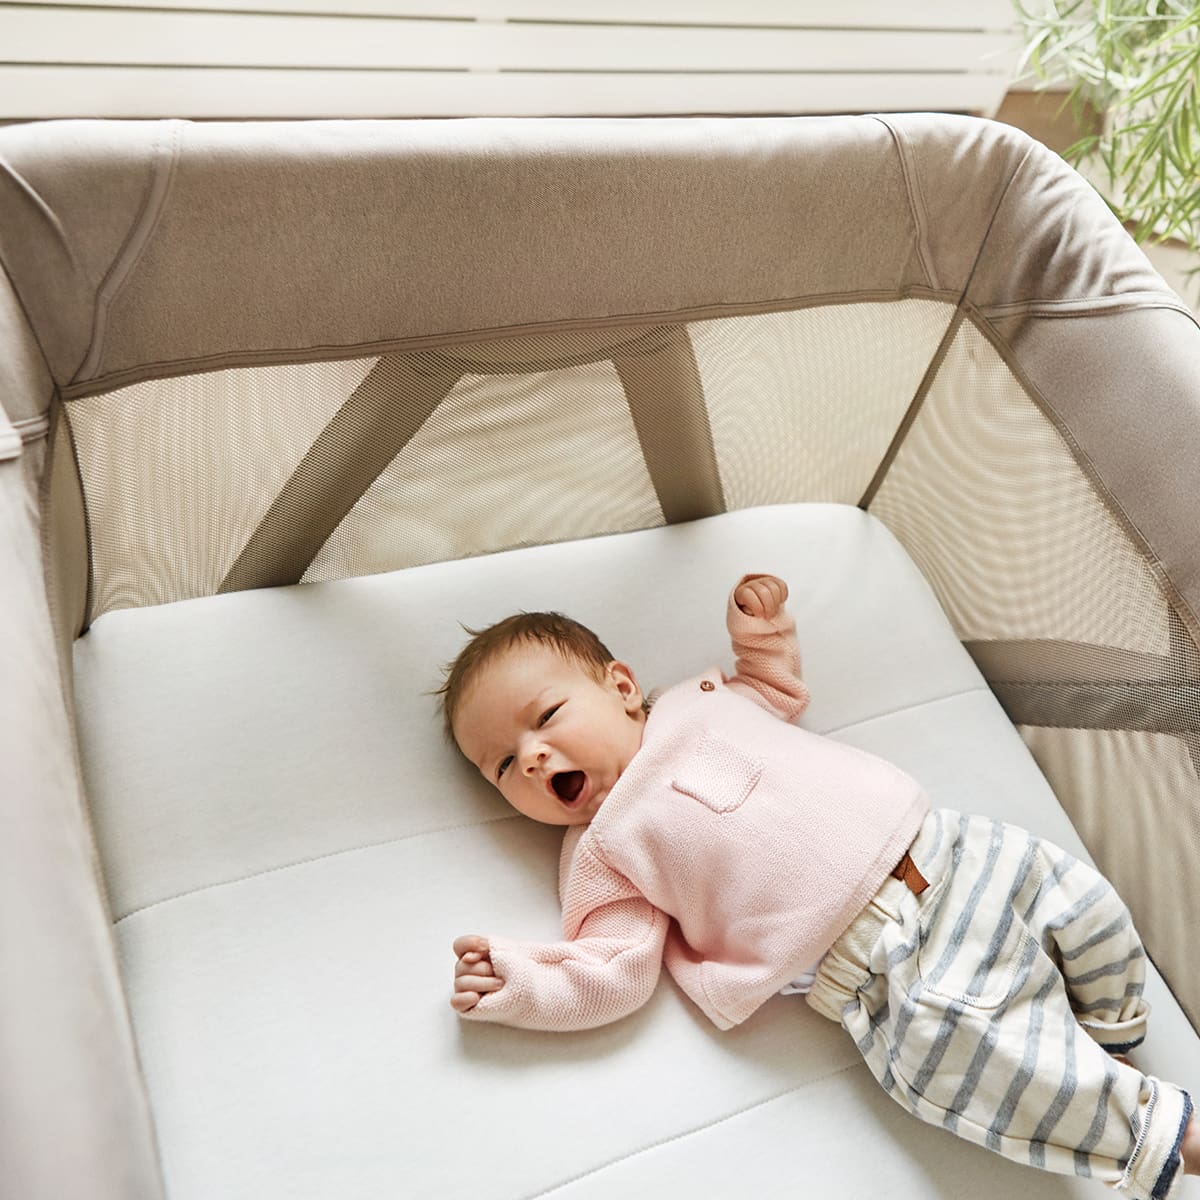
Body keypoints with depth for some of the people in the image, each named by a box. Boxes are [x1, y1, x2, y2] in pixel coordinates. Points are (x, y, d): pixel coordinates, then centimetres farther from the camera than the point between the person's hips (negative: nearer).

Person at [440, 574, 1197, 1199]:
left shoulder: (702, 701, 10)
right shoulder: (602, 856, -1)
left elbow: (782, 691, 30)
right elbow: (618, 973, -8)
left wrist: (763, 628, 16)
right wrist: (514, 984, -19)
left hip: (938, 849, 5)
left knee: (1076, 898, 4)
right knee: (947, 1042, -25)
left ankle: (1107, 1035, 31)